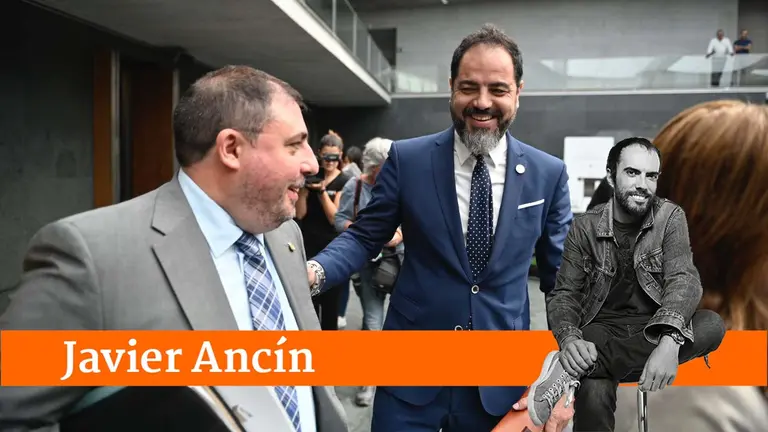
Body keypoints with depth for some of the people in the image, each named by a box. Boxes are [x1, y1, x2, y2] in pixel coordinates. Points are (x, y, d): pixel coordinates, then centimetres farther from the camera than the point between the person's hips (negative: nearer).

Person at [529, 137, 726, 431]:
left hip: (654, 329, 4)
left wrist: (669, 341, -37)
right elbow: (563, 293, -4)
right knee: (594, 393, -37)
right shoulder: (584, 227, -3)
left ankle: (571, 369, -32)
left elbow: (683, 279, -16)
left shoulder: (671, 217, -2)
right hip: (602, 329, -3)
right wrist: (569, 339, -28)